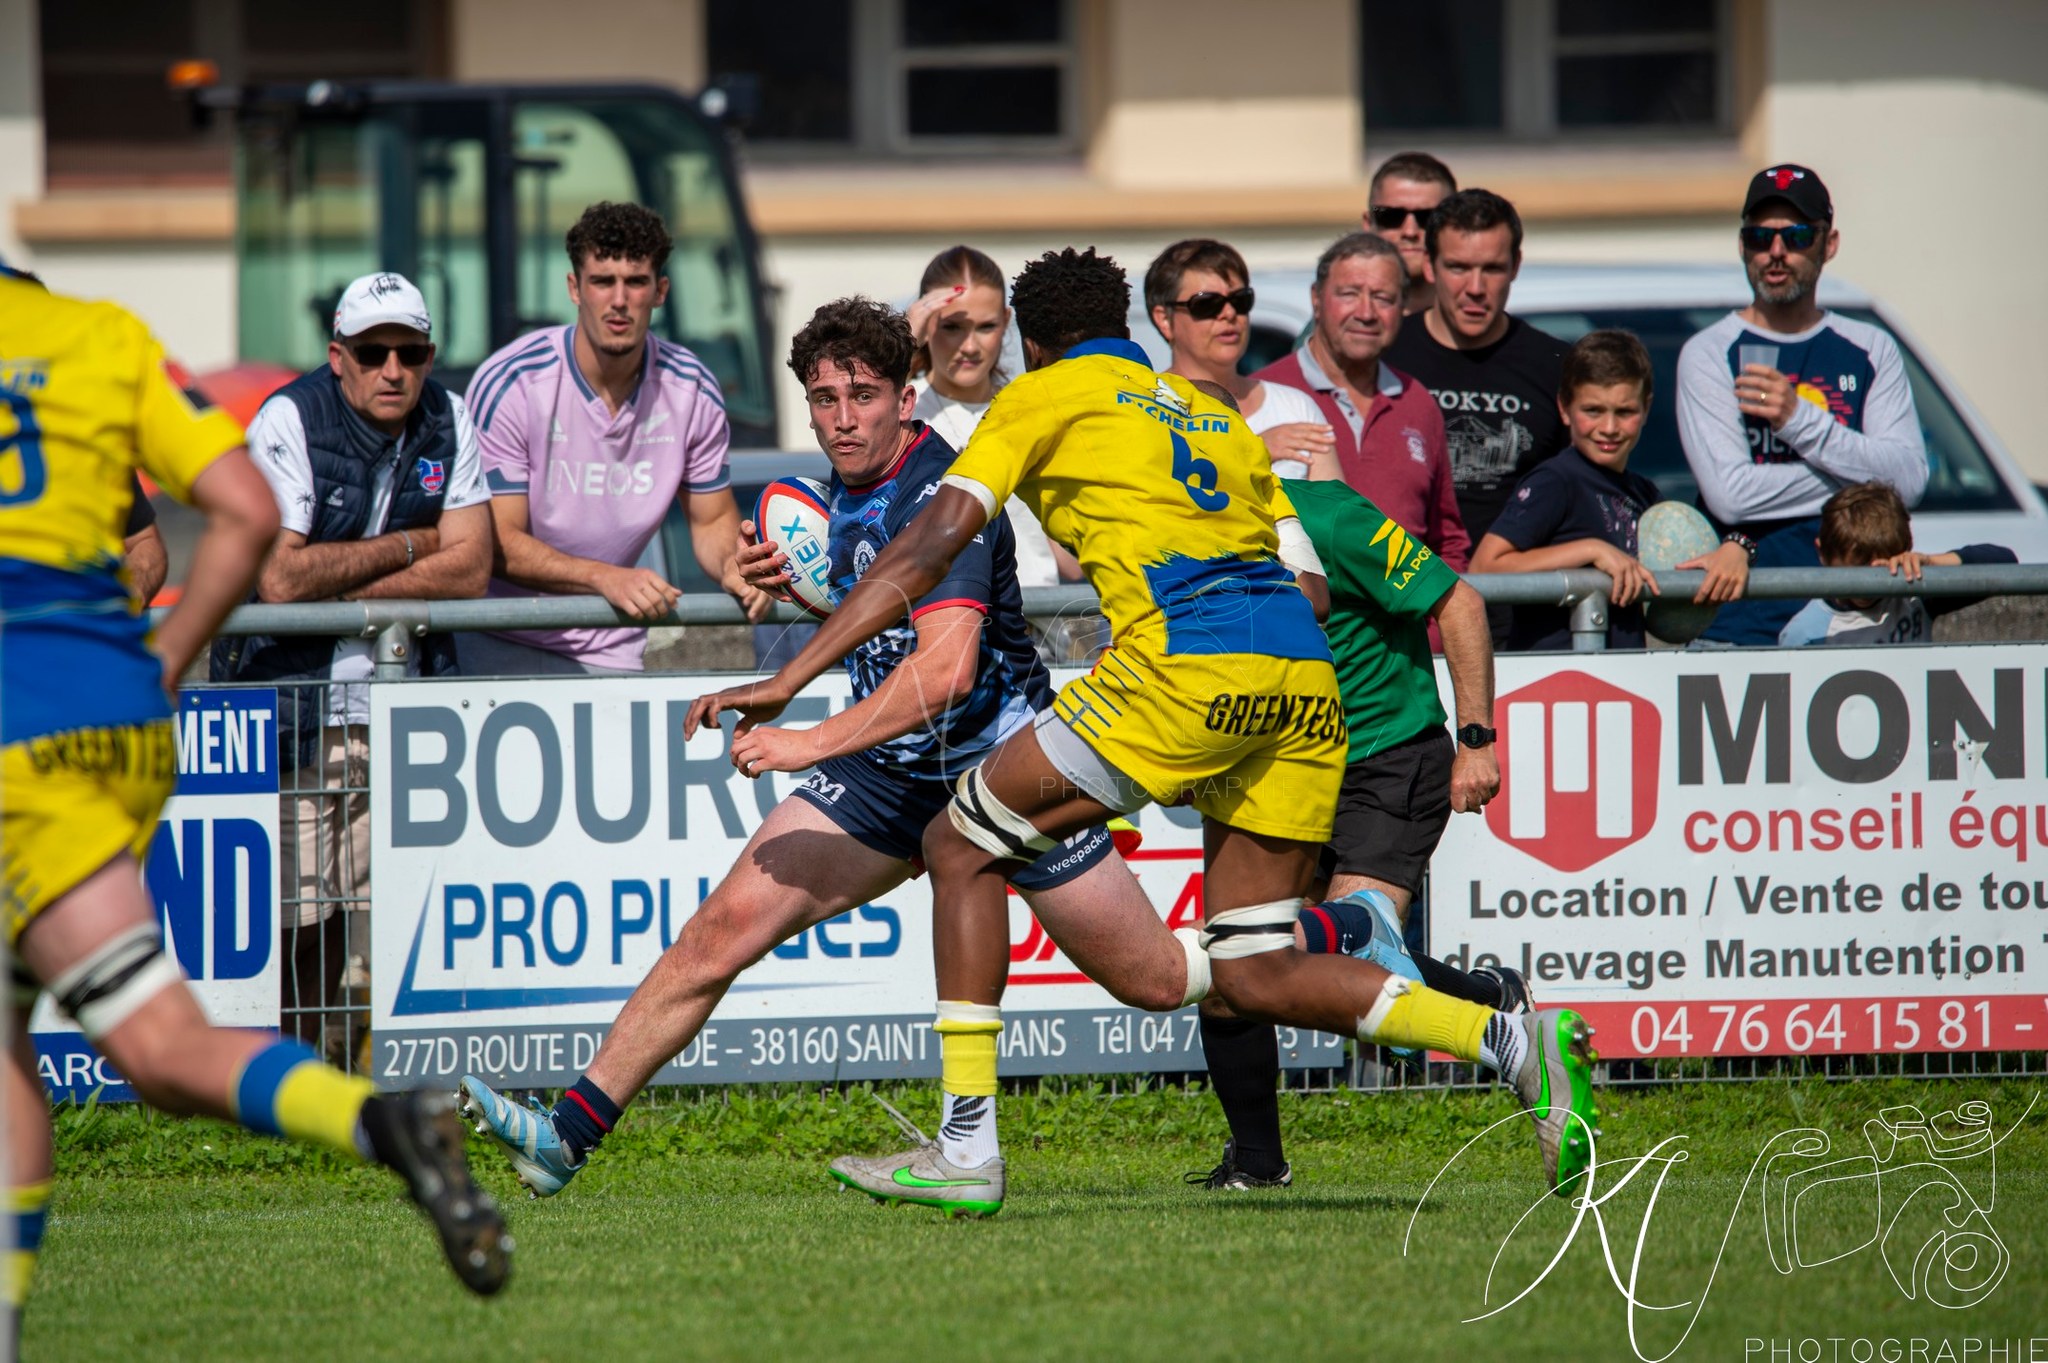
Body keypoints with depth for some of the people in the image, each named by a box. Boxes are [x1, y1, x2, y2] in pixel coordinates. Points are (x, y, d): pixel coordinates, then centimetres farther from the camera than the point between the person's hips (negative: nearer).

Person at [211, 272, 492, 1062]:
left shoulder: (447, 425, 4)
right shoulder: (289, 423, -11)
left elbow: (469, 570, -3)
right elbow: (278, 579, -20)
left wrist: (338, 589, -12)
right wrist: (408, 546, -8)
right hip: (294, 706, -4)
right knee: (298, 916, -7)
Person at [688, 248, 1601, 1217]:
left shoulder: (1044, 399, 13)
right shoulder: (1212, 413, 31)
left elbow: (930, 546, 4)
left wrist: (787, 682, 2)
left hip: (1187, 664, -6)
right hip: (1305, 683, 6)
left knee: (960, 847, 8)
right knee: (1251, 976, 10)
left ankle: (966, 1150, 1)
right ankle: (1519, 1042, -7)